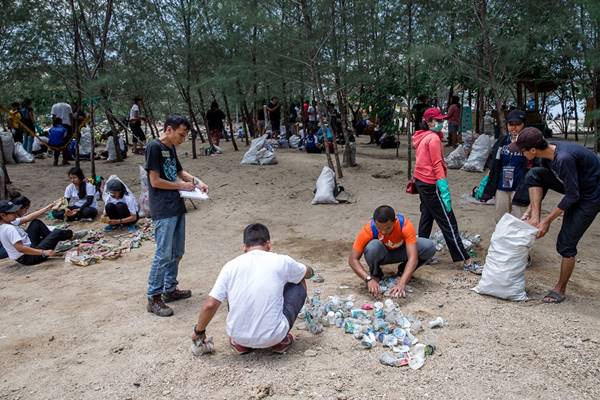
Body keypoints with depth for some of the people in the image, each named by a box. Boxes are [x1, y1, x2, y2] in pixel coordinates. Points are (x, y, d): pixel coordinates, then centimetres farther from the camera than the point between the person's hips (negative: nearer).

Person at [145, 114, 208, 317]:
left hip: (177, 207, 9)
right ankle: (153, 298, 3)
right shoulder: (154, 147, -12)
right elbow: (155, 181, -16)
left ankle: (169, 289, 27)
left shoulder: (171, 149, 14)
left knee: (177, 252, 14)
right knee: (163, 255, -7)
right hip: (163, 211, -9)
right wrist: (181, 185, -8)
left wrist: (196, 180, 9)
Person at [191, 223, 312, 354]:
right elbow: (308, 273, 18)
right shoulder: (281, 261, -3)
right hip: (273, 337, -2)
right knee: (299, 286, 18)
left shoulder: (231, 266, -1)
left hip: (239, 336, 2)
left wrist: (199, 331, 14)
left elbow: (210, 305, -5)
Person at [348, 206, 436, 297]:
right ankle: (375, 275, -5)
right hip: (382, 254, -1)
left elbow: (413, 257, -40)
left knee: (429, 247, -26)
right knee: (372, 247, -37)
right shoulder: (368, 229, -32)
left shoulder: (405, 225, -34)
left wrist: (402, 283, -53)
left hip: (401, 251, 1)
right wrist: (369, 279, -45)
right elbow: (353, 259, -30)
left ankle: (403, 271, -1)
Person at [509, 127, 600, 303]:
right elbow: (541, 183, 5)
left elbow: (573, 195, -27)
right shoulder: (548, 153, -7)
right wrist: (530, 212, 1)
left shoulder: (564, 158, -35)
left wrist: (548, 220, -18)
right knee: (533, 175, -6)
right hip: (574, 185, 8)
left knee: (566, 244, -5)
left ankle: (560, 289, 13)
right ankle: (535, 218, -5)